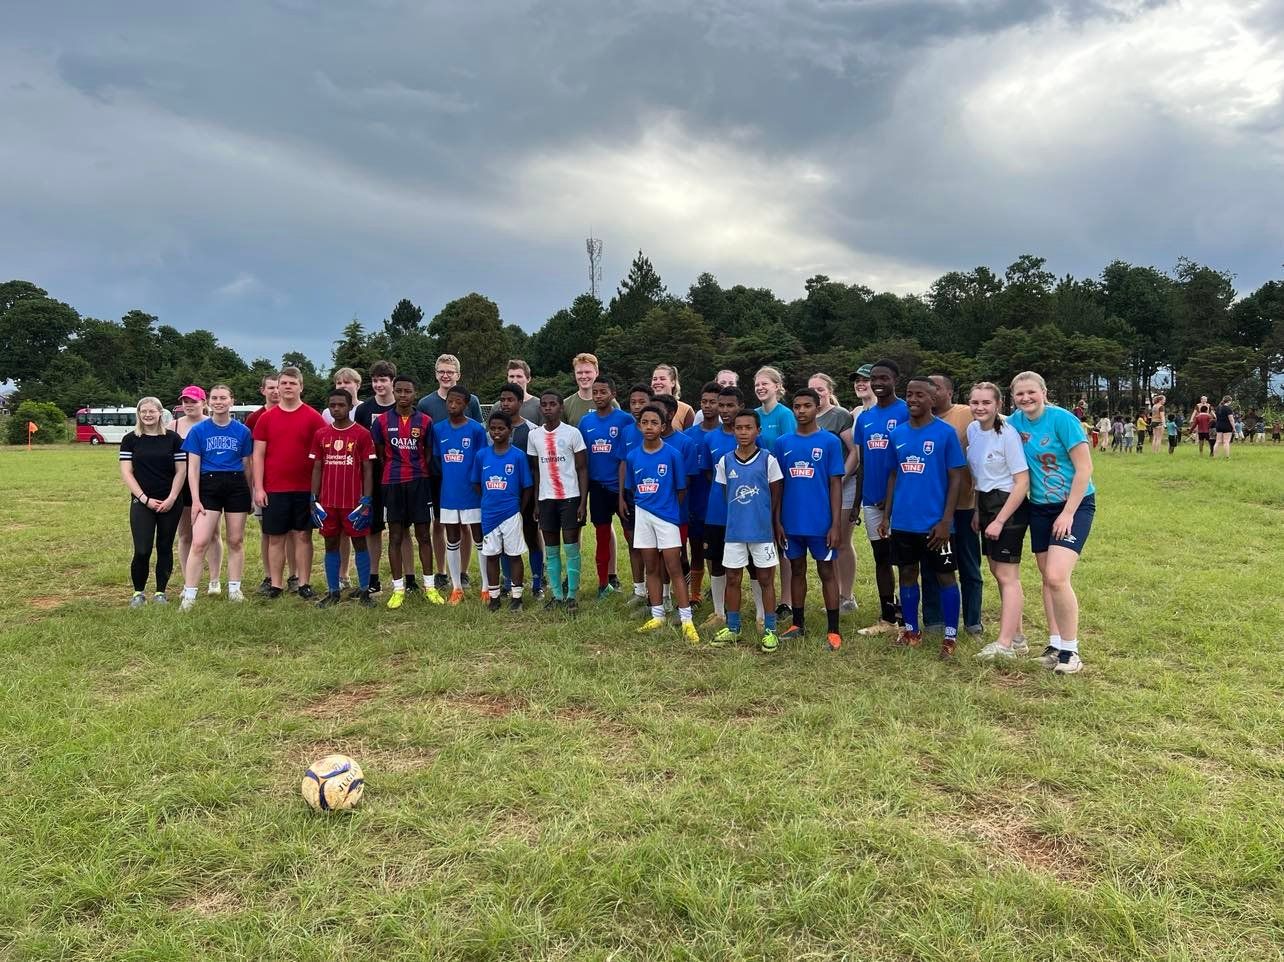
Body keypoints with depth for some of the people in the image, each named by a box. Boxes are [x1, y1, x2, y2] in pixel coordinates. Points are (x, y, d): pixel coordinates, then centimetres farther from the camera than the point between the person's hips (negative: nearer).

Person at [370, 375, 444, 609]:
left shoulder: (425, 421, 2)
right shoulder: (381, 421, 2)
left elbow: (429, 455, 7)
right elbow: (379, 455, 8)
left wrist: (421, 477, 1)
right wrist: (391, 475, 5)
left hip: (419, 482, 0)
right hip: (392, 484, 0)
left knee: (424, 535, 4)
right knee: (395, 536, 5)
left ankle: (429, 586, 12)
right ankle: (398, 588, 12)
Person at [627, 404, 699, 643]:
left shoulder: (673, 454, -8)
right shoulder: (632, 456, 3)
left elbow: (681, 489, -1)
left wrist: (669, 507, 5)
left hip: (667, 516, -4)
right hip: (642, 515, 4)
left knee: (674, 568, -4)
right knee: (651, 568, 11)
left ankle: (686, 620, -1)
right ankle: (657, 616, 21)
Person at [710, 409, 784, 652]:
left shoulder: (768, 460, -4)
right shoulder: (725, 461, 2)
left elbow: (776, 495, 1)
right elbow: (723, 494, 11)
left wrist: (776, 523, 0)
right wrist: (735, 517, 8)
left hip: (762, 529, -2)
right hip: (734, 529, 3)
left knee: (766, 580, 5)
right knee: (732, 579, 10)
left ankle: (770, 631, 14)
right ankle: (732, 628, 23)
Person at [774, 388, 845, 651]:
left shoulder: (830, 442, -4)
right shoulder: (783, 443, 5)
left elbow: (835, 484, -5)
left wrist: (836, 524, -9)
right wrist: (777, 520, 4)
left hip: (821, 522, -3)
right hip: (791, 521, 3)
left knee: (826, 571, 5)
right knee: (797, 570, 14)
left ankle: (833, 630, 12)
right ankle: (798, 624, 25)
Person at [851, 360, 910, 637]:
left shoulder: (906, 412, -7)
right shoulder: (864, 418, 11)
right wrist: (855, 502, 13)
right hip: (871, 500, 6)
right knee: (881, 559, 12)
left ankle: (904, 619, 11)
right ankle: (887, 618, 21)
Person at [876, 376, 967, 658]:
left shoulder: (946, 433, -7)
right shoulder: (897, 434, 6)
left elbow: (956, 478, -7)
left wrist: (946, 521, -12)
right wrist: (886, 516, 9)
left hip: (934, 522, -5)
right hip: (902, 521, 5)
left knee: (944, 576, 5)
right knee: (907, 573, 13)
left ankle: (950, 635, 15)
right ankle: (911, 630, 26)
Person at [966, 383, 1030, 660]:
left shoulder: (1008, 435, -17)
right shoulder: (972, 430, 5)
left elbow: (1022, 483, -18)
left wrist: (999, 520, -20)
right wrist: (977, 510, 15)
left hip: (1009, 506, -9)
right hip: (985, 503, 9)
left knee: (1007, 576, -7)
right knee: (997, 570, 15)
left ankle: (1004, 644, -3)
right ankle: (1017, 637, 26)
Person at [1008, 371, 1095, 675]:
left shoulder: (1061, 419, -16)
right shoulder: (1015, 421, 1)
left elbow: (1084, 468, -16)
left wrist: (1068, 513, -18)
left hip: (1075, 504, -6)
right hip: (1040, 507, 6)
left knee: (1057, 578, -17)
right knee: (1047, 578, 10)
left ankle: (1071, 650, -2)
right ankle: (1055, 643, 22)